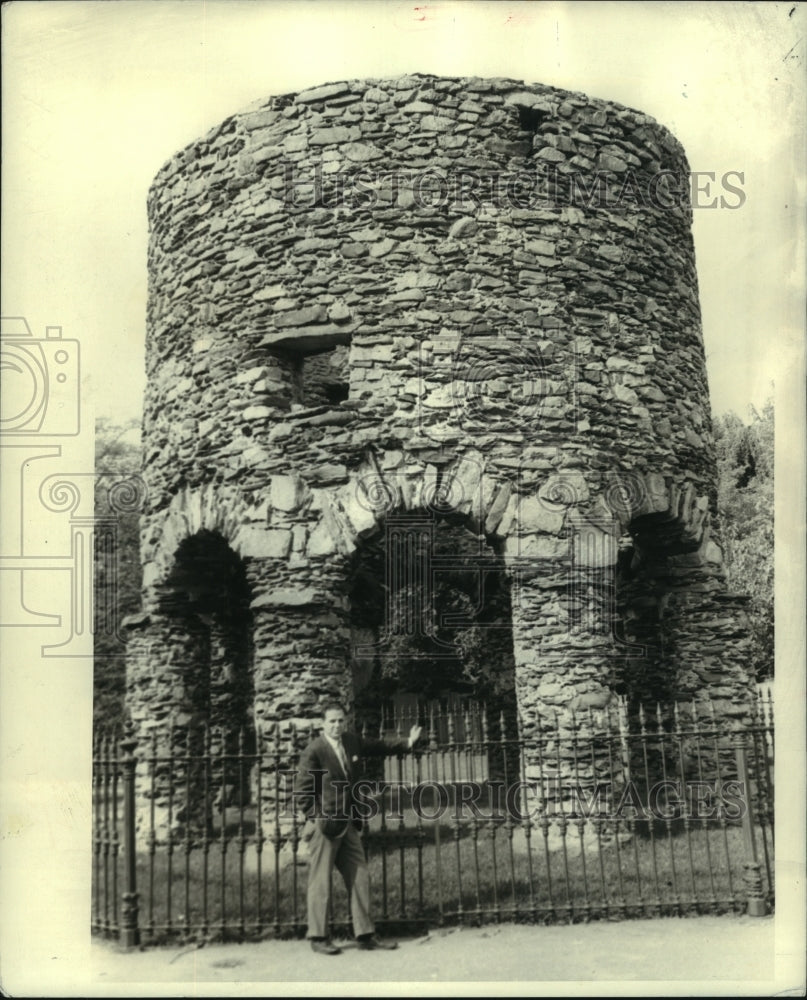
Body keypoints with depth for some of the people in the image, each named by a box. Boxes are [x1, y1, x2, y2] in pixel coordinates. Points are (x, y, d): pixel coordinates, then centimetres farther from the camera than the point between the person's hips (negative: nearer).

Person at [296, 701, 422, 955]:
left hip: (348, 824, 7)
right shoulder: (313, 751, -12)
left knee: (360, 877, 9)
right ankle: (318, 937, 11)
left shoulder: (351, 741, 8)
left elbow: (376, 746, 25)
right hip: (325, 826, -7)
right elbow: (304, 790, -11)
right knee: (320, 881, -1)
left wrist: (407, 743, 19)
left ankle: (365, 934, 17)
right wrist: (318, 818, -16)